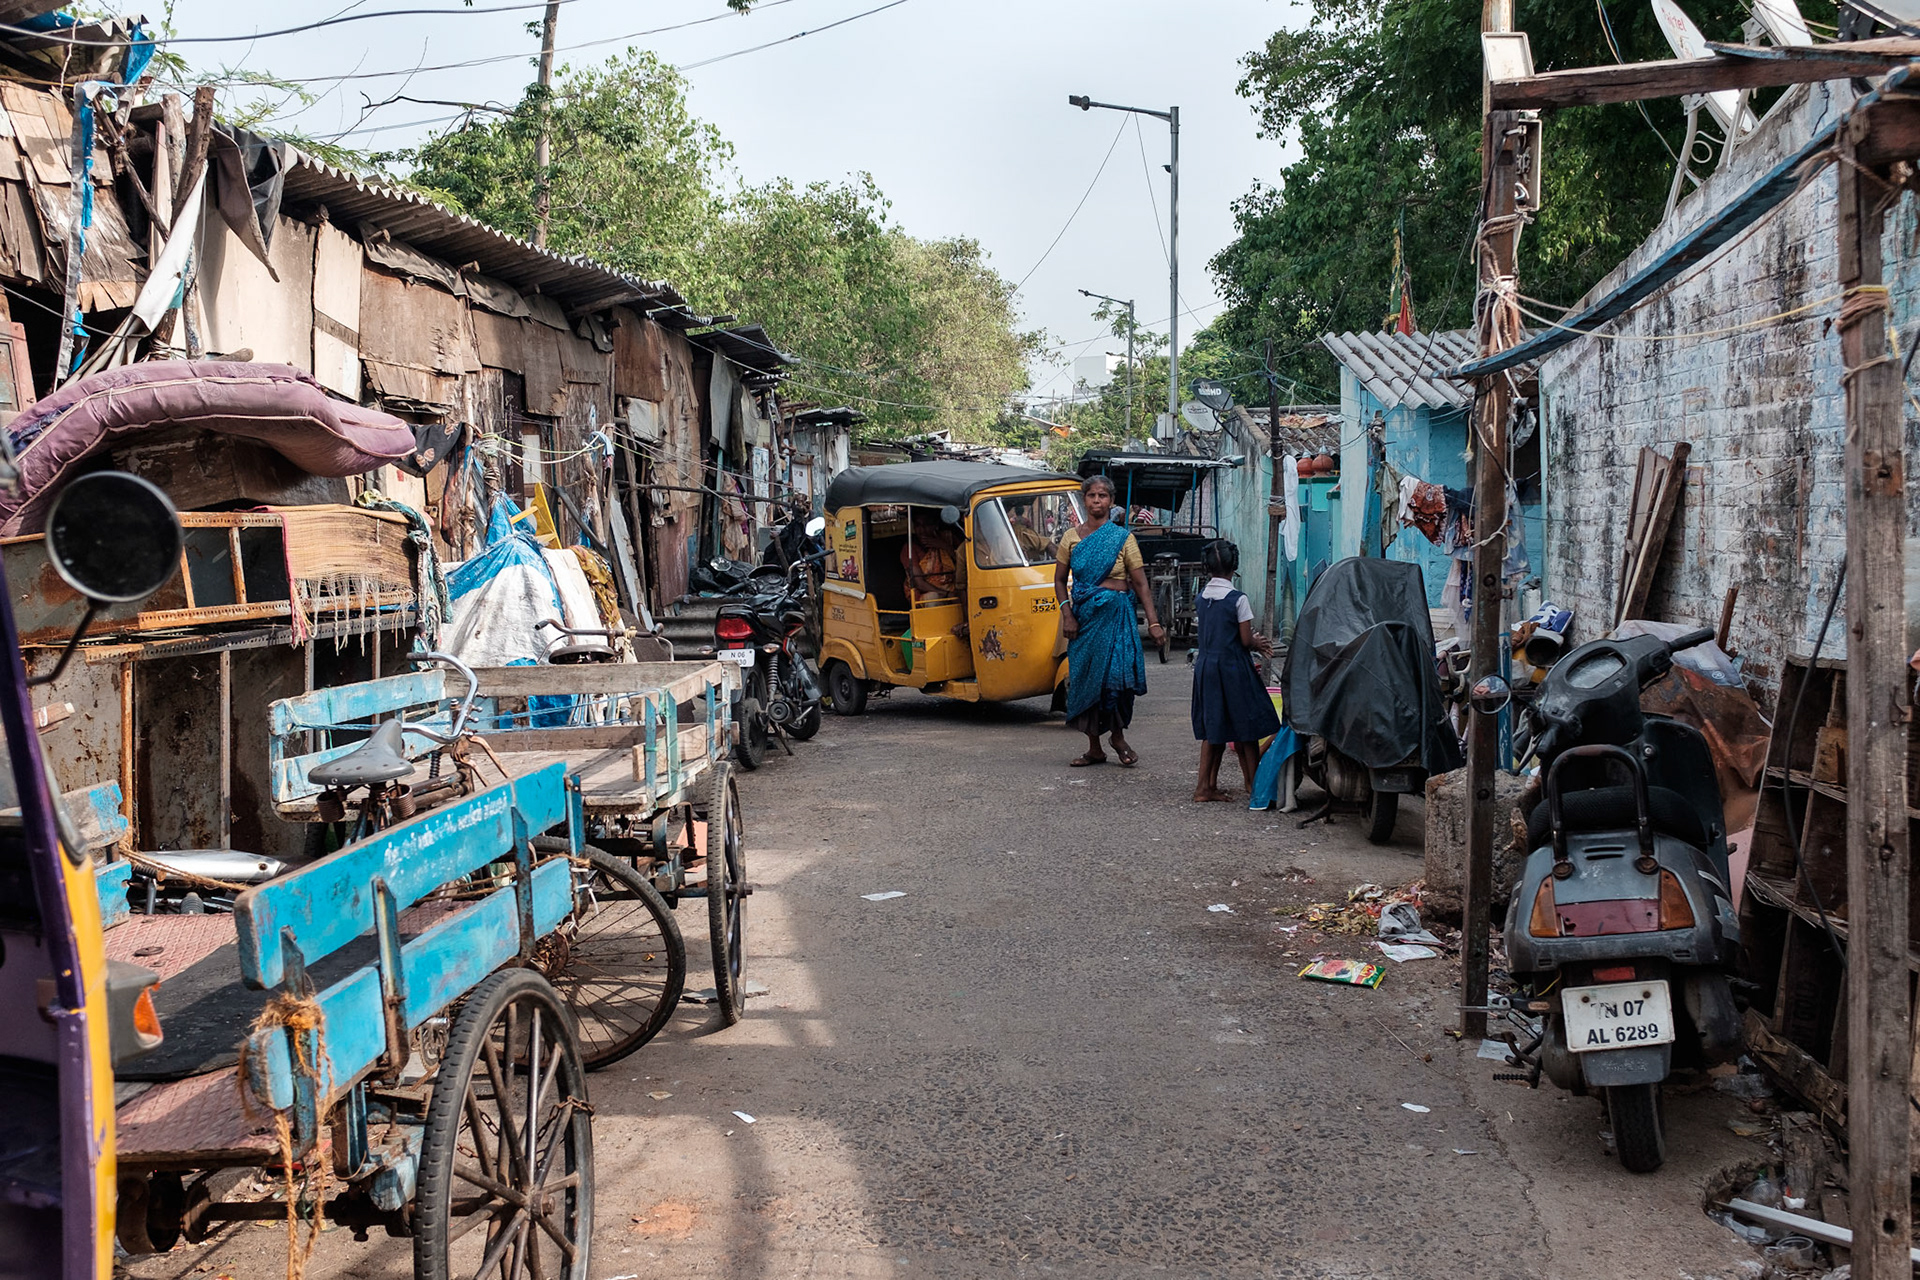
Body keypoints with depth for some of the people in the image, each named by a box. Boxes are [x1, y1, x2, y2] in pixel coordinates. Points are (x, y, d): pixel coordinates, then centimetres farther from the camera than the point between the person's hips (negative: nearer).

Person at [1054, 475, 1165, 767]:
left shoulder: (1122, 538, -1)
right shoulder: (1072, 537, 6)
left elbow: (1140, 584, -2)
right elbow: (1059, 580, 11)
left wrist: (1153, 623, -8)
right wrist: (1067, 615, -3)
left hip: (1115, 615, -3)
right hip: (1083, 615, 3)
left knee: (1115, 675, -11)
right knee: (1084, 679, 5)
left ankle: (1118, 735, 12)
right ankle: (1094, 748, 15)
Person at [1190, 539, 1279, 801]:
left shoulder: (1201, 597, 4)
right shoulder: (1238, 599, -14)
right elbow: (1246, 640, -12)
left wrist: (1255, 642, 13)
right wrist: (1257, 643, 11)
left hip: (1206, 666, 6)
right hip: (1233, 668, -6)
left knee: (1213, 729, 12)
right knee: (1245, 729, 7)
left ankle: (1206, 786, 9)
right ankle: (1254, 784, 15)